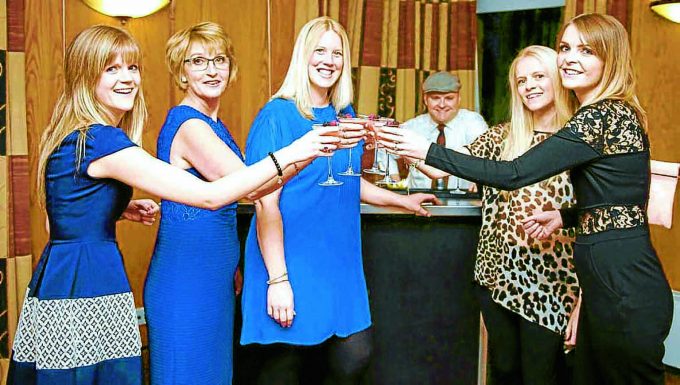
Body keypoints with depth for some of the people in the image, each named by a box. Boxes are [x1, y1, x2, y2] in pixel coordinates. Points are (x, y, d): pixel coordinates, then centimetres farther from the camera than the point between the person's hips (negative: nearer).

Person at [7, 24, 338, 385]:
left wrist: (121, 210, 12)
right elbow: (210, 195, -23)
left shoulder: (72, 136, 11)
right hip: (84, 299, -10)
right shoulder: (102, 141, -18)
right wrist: (287, 155, -20)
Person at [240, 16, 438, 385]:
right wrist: (278, 279, -18)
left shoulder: (344, 115, 9)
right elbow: (266, 203, -15)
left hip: (339, 262, 6)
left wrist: (402, 200, 28)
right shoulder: (277, 115, -11)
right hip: (292, 263, -6)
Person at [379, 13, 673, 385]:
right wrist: (564, 216, 16)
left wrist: (428, 151, -18)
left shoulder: (602, 116, -17)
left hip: (623, 286, -10)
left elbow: (514, 174, -21)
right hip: (611, 282, 10)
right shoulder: (617, 113, 13)